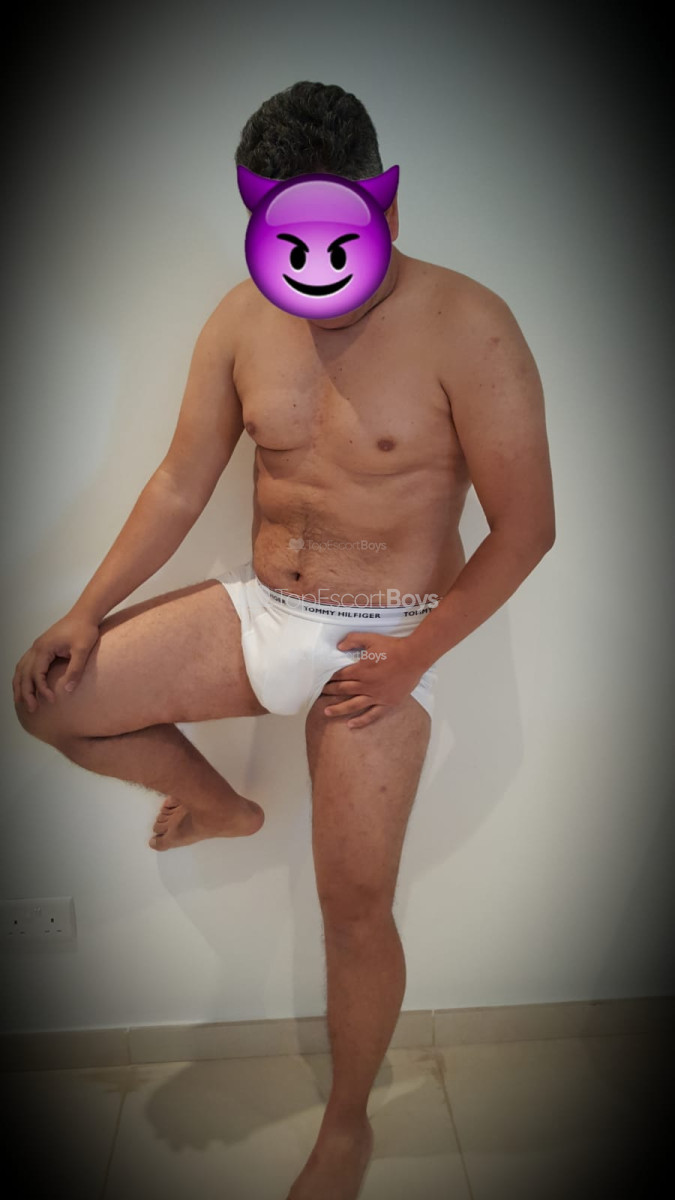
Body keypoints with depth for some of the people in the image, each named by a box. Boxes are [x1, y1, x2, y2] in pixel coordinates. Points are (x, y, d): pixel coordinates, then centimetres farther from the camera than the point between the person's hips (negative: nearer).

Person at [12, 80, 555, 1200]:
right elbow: (181, 482, 5)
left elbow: (525, 525, -12)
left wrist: (416, 656, -16)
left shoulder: (465, 327, -14)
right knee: (51, 697, -5)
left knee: (356, 904, -2)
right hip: (257, 611, 5)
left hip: (381, 635, -4)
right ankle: (217, 803, 22)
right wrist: (89, 610, -2)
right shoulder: (243, 320, 0)